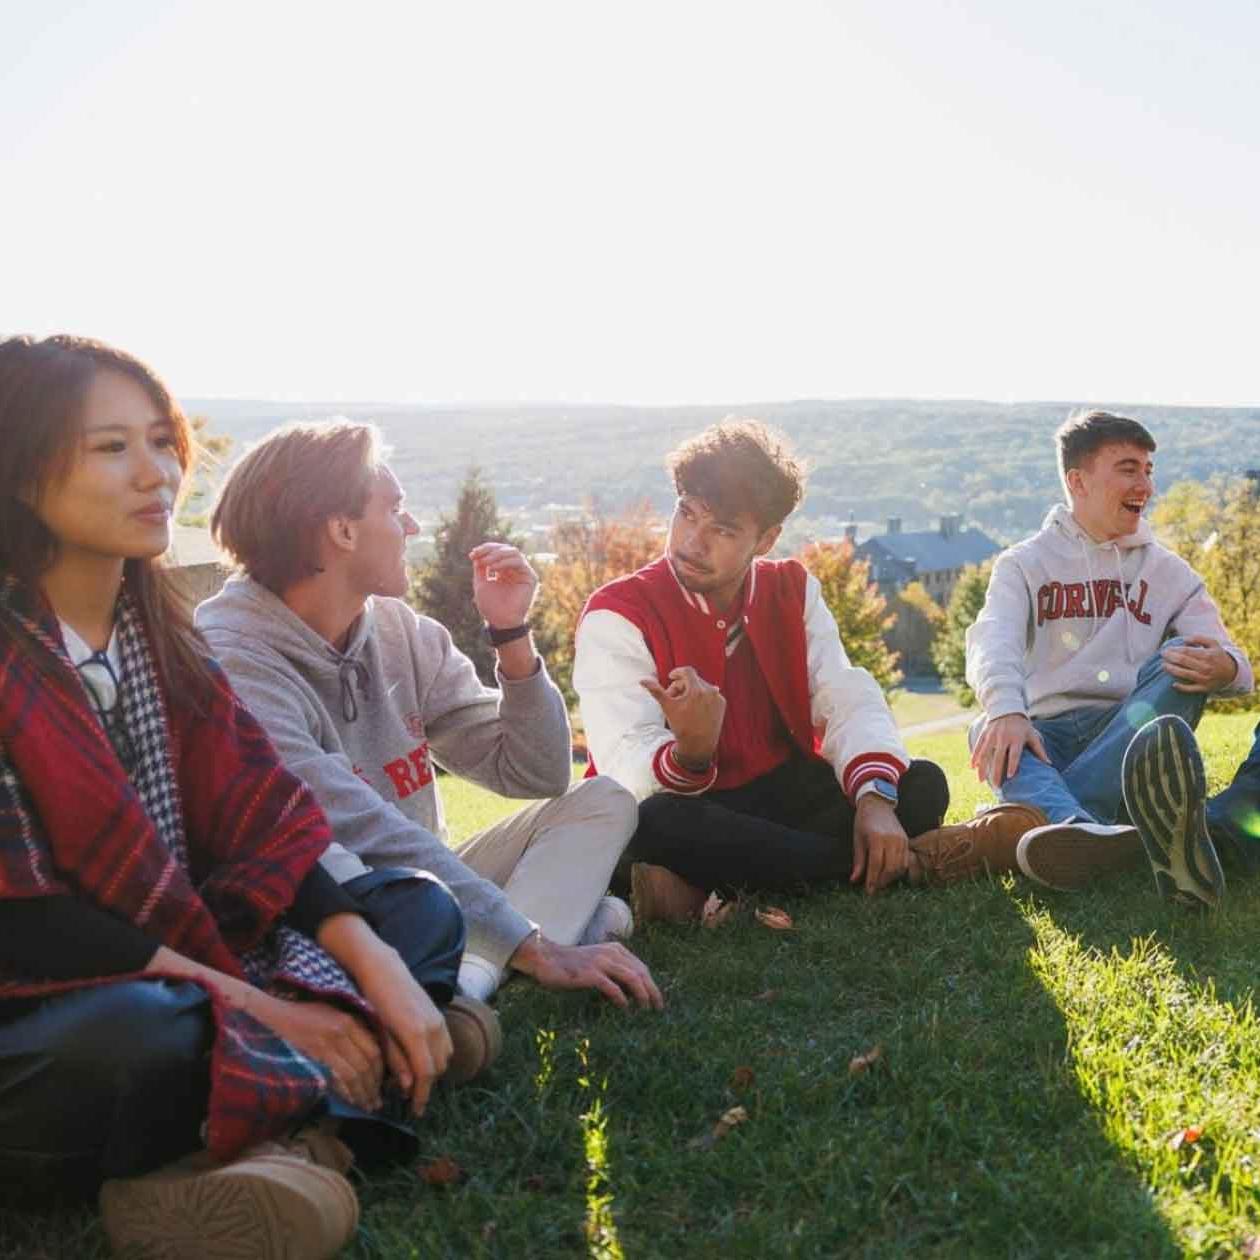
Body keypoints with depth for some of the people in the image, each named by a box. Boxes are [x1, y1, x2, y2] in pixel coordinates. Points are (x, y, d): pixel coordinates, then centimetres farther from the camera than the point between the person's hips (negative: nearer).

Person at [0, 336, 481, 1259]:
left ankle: (287, 1140, -24)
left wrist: (376, 966, -12)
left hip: (178, 971, 8)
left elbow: (256, 820, 2)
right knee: (148, 1034, -40)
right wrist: (257, 1005, -21)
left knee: (423, 911, 1)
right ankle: (307, 1119, -12)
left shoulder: (156, 628, 6)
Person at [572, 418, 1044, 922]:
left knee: (921, 784, -15)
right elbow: (627, 772, -25)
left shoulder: (792, 591, 2)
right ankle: (905, 861, -28)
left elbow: (849, 701, -9)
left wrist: (875, 798, -29)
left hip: (781, 794, 5)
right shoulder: (617, 614, -14)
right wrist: (689, 755, -49)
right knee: (653, 823, -40)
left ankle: (703, 890, -28)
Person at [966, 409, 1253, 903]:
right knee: (989, 731, -32)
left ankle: (1037, 815, -45)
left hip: (1131, 742, 1)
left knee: (1181, 662, -26)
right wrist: (1005, 710, -37)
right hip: (1047, 734, -1)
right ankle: (1077, 827, -67)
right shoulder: (1025, 563, 8)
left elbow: (1229, 657, 0)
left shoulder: (1168, 571, 14)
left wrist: (1224, 668, -28)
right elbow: (993, 641, -13)